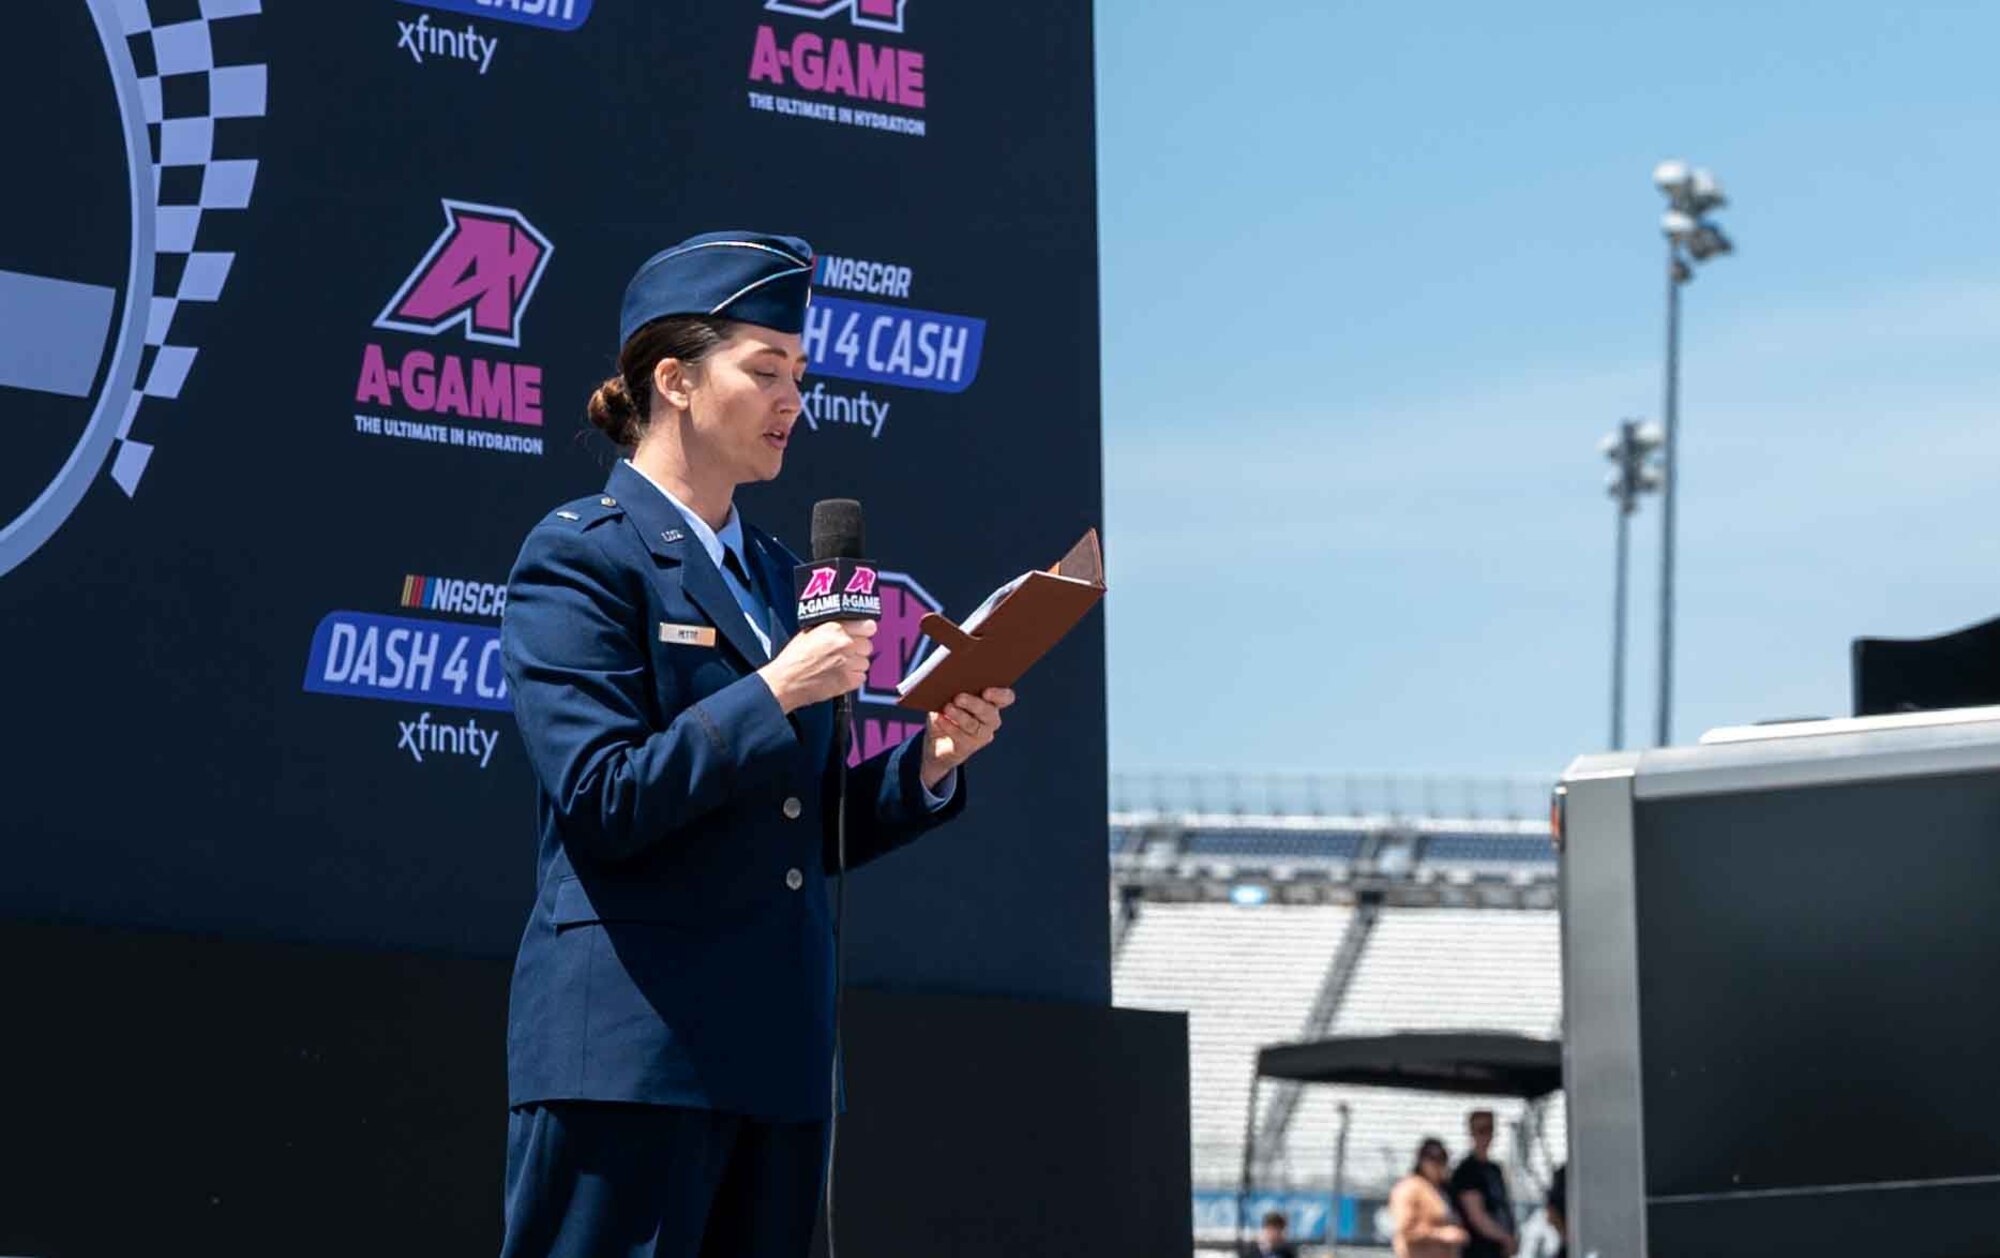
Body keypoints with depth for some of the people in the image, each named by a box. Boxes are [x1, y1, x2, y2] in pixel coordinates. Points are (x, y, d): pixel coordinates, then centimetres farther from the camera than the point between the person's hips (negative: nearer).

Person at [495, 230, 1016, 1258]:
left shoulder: (773, 573, 19)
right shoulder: (583, 555, -3)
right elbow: (598, 799, -13)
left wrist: (928, 765, 3)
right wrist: (771, 696, -16)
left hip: (776, 1055, 8)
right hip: (630, 1047, -8)